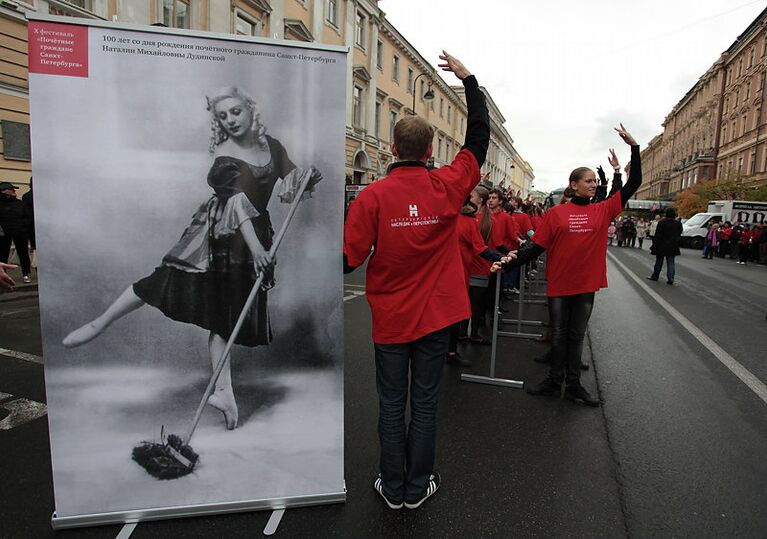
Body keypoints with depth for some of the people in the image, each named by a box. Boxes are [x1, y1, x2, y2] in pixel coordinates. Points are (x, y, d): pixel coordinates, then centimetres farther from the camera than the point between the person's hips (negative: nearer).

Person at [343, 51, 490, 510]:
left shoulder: (373, 196, -13)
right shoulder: (448, 188, -7)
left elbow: (349, 260, -14)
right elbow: (480, 136, 7)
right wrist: (469, 80, 16)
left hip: (390, 318, -1)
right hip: (436, 315, 2)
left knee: (392, 403, 14)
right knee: (425, 401, 14)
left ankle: (393, 487, 28)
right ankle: (417, 486, 30)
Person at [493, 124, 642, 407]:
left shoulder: (603, 210, 3)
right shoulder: (556, 213, -5)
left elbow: (634, 184, 4)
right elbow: (537, 246, -7)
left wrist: (634, 147, -1)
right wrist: (509, 263, -18)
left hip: (586, 284, 2)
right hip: (559, 283, -2)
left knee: (577, 335, 13)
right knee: (558, 334, 10)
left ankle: (573, 384, 25)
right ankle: (554, 381, 25)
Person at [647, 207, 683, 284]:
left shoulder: (661, 222, -12)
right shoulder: (678, 224, 1)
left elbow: (657, 236, -12)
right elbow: (679, 235, 8)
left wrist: (654, 246, -8)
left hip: (662, 246, -3)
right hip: (672, 247, 3)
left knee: (659, 262, 10)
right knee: (671, 263, 5)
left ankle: (655, 276, 20)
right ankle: (670, 279, 0)